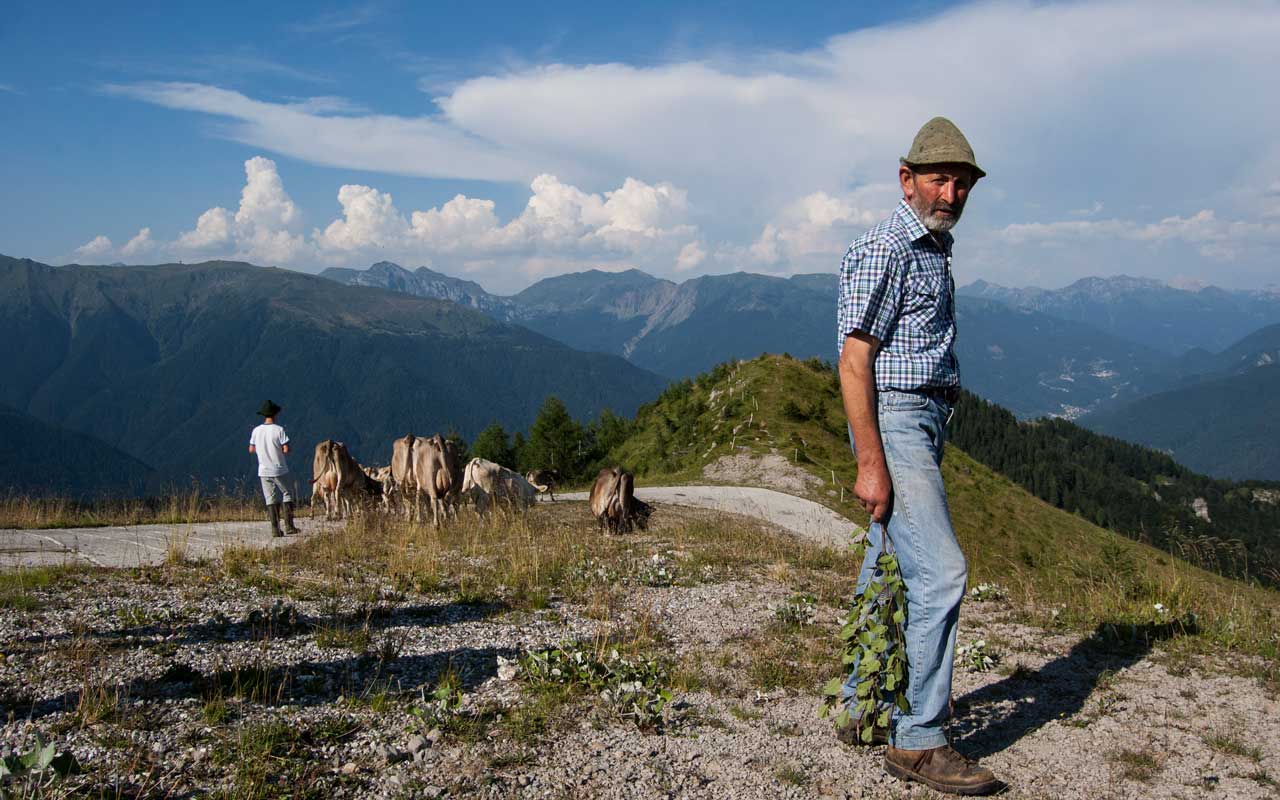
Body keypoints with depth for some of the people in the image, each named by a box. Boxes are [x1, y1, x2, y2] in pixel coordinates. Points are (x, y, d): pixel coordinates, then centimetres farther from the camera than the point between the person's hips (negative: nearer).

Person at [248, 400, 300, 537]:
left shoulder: (256, 431, -1)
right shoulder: (279, 430, -12)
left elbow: (251, 449, 8)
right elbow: (286, 449, -16)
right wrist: (279, 450, 5)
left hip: (264, 471, 3)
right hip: (279, 470, -3)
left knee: (271, 500, 7)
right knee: (287, 495, 10)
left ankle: (275, 529, 4)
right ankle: (289, 526, 2)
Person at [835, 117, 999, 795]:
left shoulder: (934, 250, 19)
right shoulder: (884, 250, -11)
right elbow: (854, 362, -17)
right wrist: (871, 463, -22)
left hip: (924, 424, 10)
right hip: (894, 421, -10)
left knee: (888, 571, 13)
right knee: (939, 571, -14)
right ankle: (918, 740, -8)